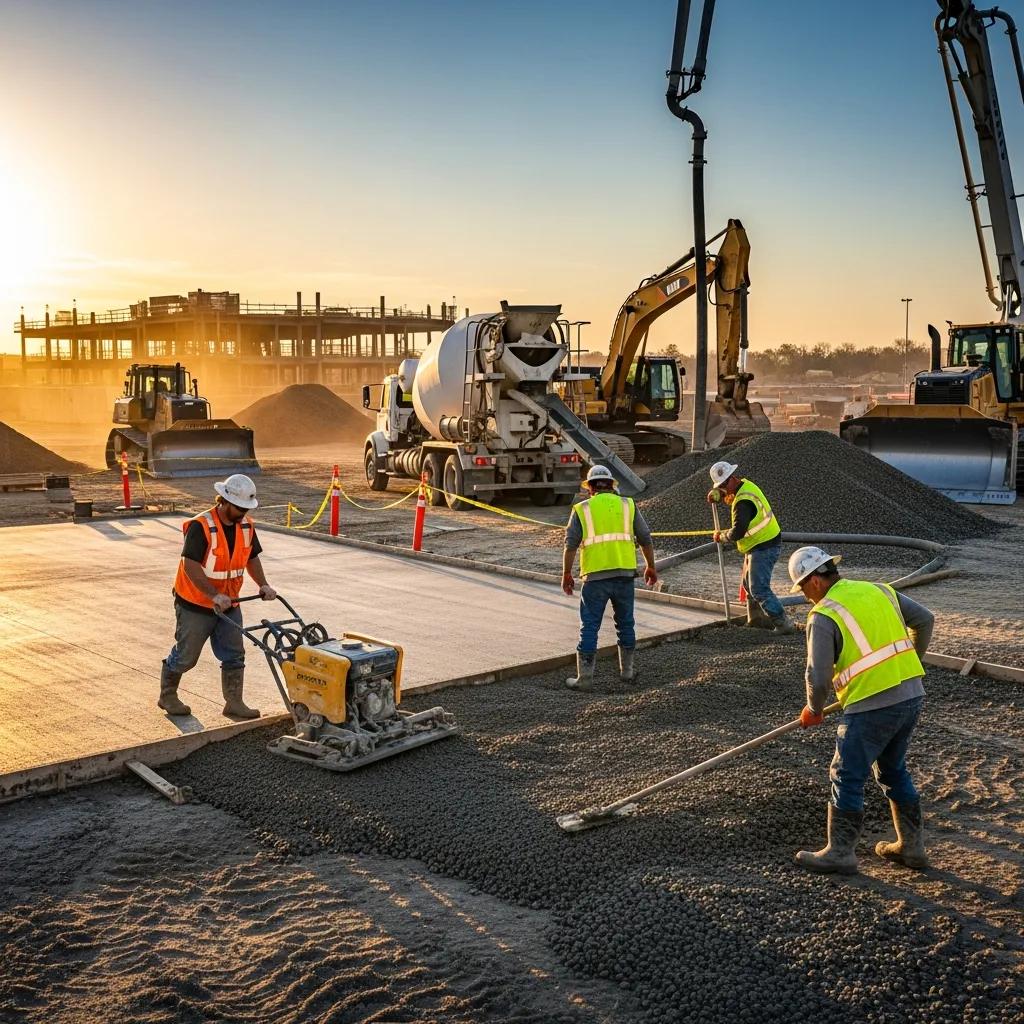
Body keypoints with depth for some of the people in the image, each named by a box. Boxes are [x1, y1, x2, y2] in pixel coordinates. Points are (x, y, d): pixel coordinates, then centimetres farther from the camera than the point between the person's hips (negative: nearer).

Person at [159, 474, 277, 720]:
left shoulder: (246, 526, -2)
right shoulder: (200, 526, -23)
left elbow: (252, 558, 10)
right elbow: (190, 565, -28)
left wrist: (263, 585, -5)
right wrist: (214, 596, -35)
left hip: (228, 604, 6)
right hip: (195, 605, -6)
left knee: (234, 655, 5)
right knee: (185, 656, 8)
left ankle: (233, 703, 15)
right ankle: (167, 696, 28)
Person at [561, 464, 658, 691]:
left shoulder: (582, 509, 3)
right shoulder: (627, 505, 9)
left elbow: (570, 545, -2)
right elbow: (645, 539, 10)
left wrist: (566, 574, 6)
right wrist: (650, 567, 20)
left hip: (595, 576, -2)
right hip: (624, 574, 2)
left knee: (589, 627, 3)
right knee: (625, 624, 17)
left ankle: (584, 677, 3)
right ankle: (627, 671, 25)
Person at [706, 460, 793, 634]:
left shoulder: (744, 502, -26)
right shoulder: (744, 484, 4)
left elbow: (737, 533, -29)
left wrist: (721, 536, -9)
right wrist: (716, 494, 6)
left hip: (764, 548, -11)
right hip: (758, 546, 11)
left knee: (759, 590, -12)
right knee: (749, 584, 21)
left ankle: (782, 624, -11)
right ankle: (756, 619, 32)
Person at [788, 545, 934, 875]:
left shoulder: (823, 616, -10)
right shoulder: (879, 590, 10)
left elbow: (819, 676, -12)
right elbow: (925, 619, 17)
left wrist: (813, 710, 7)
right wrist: (909, 663, 30)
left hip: (872, 706, -8)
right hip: (912, 694, 8)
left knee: (847, 778, 7)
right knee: (893, 771, 23)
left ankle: (840, 853, 15)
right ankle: (911, 846, 30)